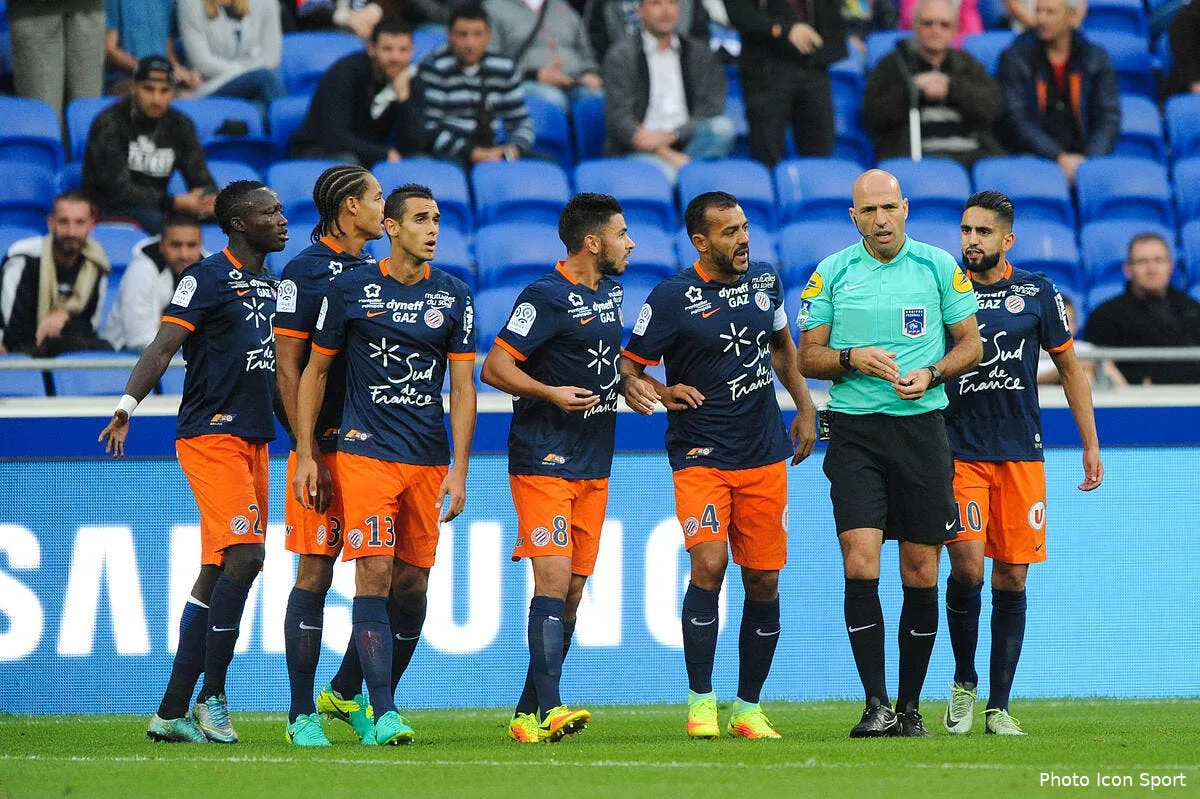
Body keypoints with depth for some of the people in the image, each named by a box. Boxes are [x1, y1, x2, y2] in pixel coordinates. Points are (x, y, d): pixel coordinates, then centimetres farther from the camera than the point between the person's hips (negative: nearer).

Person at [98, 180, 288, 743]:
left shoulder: (272, 284, 17)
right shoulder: (207, 278, -8)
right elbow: (164, 345, -16)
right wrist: (127, 406, -28)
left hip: (254, 439, 8)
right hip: (211, 437, -8)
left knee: (217, 573, 6)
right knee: (245, 556, -17)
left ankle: (173, 712, 8)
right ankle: (212, 696, -9)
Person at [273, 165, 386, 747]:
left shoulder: (373, 270, 15)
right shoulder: (305, 271, -5)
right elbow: (289, 368, -8)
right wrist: (307, 454, -14)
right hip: (326, 444, -6)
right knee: (315, 575, -4)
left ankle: (345, 694, 18)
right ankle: (303, 712, 2)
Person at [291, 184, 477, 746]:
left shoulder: (454, 297, 6)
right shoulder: (349, 290, 1)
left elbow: (462, 387, 6)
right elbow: (315, 371, 8)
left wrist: (459, 469, -2)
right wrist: (305, 456, 3)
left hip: (428, 460, 3)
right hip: (365, 452, -3)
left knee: (412, 584, 4)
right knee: (375, 573, -14)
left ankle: (375, 695, 20)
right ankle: (384, 714, -17)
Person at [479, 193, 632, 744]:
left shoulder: (611, 291, 14)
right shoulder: (546, 297, -12)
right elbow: (494, 368, -13)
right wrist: (553, 394, -22)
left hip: (594, 465, 8)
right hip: (543, 463, -8)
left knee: (573, 590, 5)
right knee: (553, 580, -17)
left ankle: (528, 714, 9)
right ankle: (547, 709, -22)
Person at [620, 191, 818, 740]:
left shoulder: (765, 282, 7)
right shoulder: (672, 298, -8)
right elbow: (628, 368, -3)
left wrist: (804, 406, 19)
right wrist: (659, 392, -22)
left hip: (765, 454, 5)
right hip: (701, 456, -5)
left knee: (763, 582, 3)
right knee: (709, 562, -21)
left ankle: (748, 707, 14)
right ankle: (700, 703, -12)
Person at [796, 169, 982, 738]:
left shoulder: (939, 267, 4)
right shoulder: (831, 274, 4)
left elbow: (971, 344, 9)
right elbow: (808, 357, 7)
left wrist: (931, 373, -9)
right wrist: (852, 358, -12)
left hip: (921, 427, 1)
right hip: (854, 432, -1)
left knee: (921, 573, 2)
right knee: (860, 566, -13)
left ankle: (910, 706, 13)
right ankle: (875, 706, -10)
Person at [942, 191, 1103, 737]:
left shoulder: (1038, 293, 4)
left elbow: (1069, 367, 13)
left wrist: (1091, 443, 10)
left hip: (1021, 452, 2)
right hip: (958, 452, -2)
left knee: (1011, 579, 2)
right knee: (967, 567, -15)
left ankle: (999, 706, 9)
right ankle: (964, 683, 7)